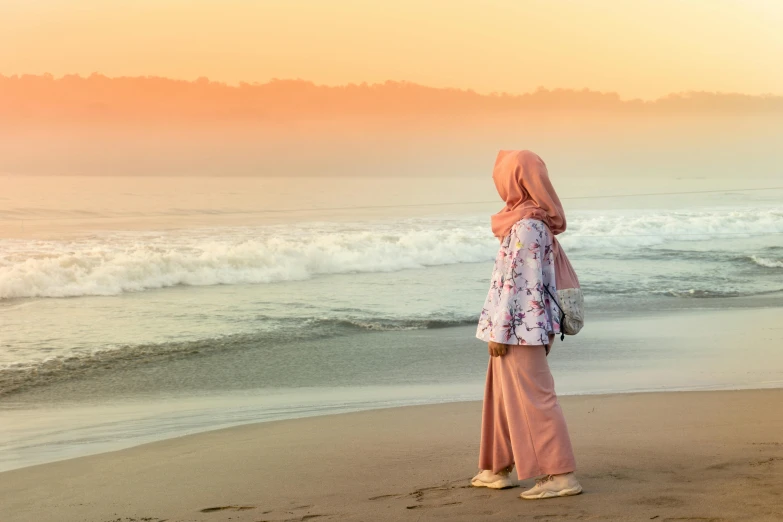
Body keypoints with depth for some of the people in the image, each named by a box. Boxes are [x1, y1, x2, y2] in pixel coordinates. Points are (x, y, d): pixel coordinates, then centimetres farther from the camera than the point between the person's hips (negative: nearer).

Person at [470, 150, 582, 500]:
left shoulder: (525, 227, -18)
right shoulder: (538, 222, 10)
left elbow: (514, 282, -20)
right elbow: (546, 278, 14)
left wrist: (499, 331, -17)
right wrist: (548, 329, 18)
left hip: (518, 326, -10)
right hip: (528, 325, 10)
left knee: (532, 399, -5)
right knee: (502, 396, 18)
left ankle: (562, 475, -2)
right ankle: (497, 469, 27)